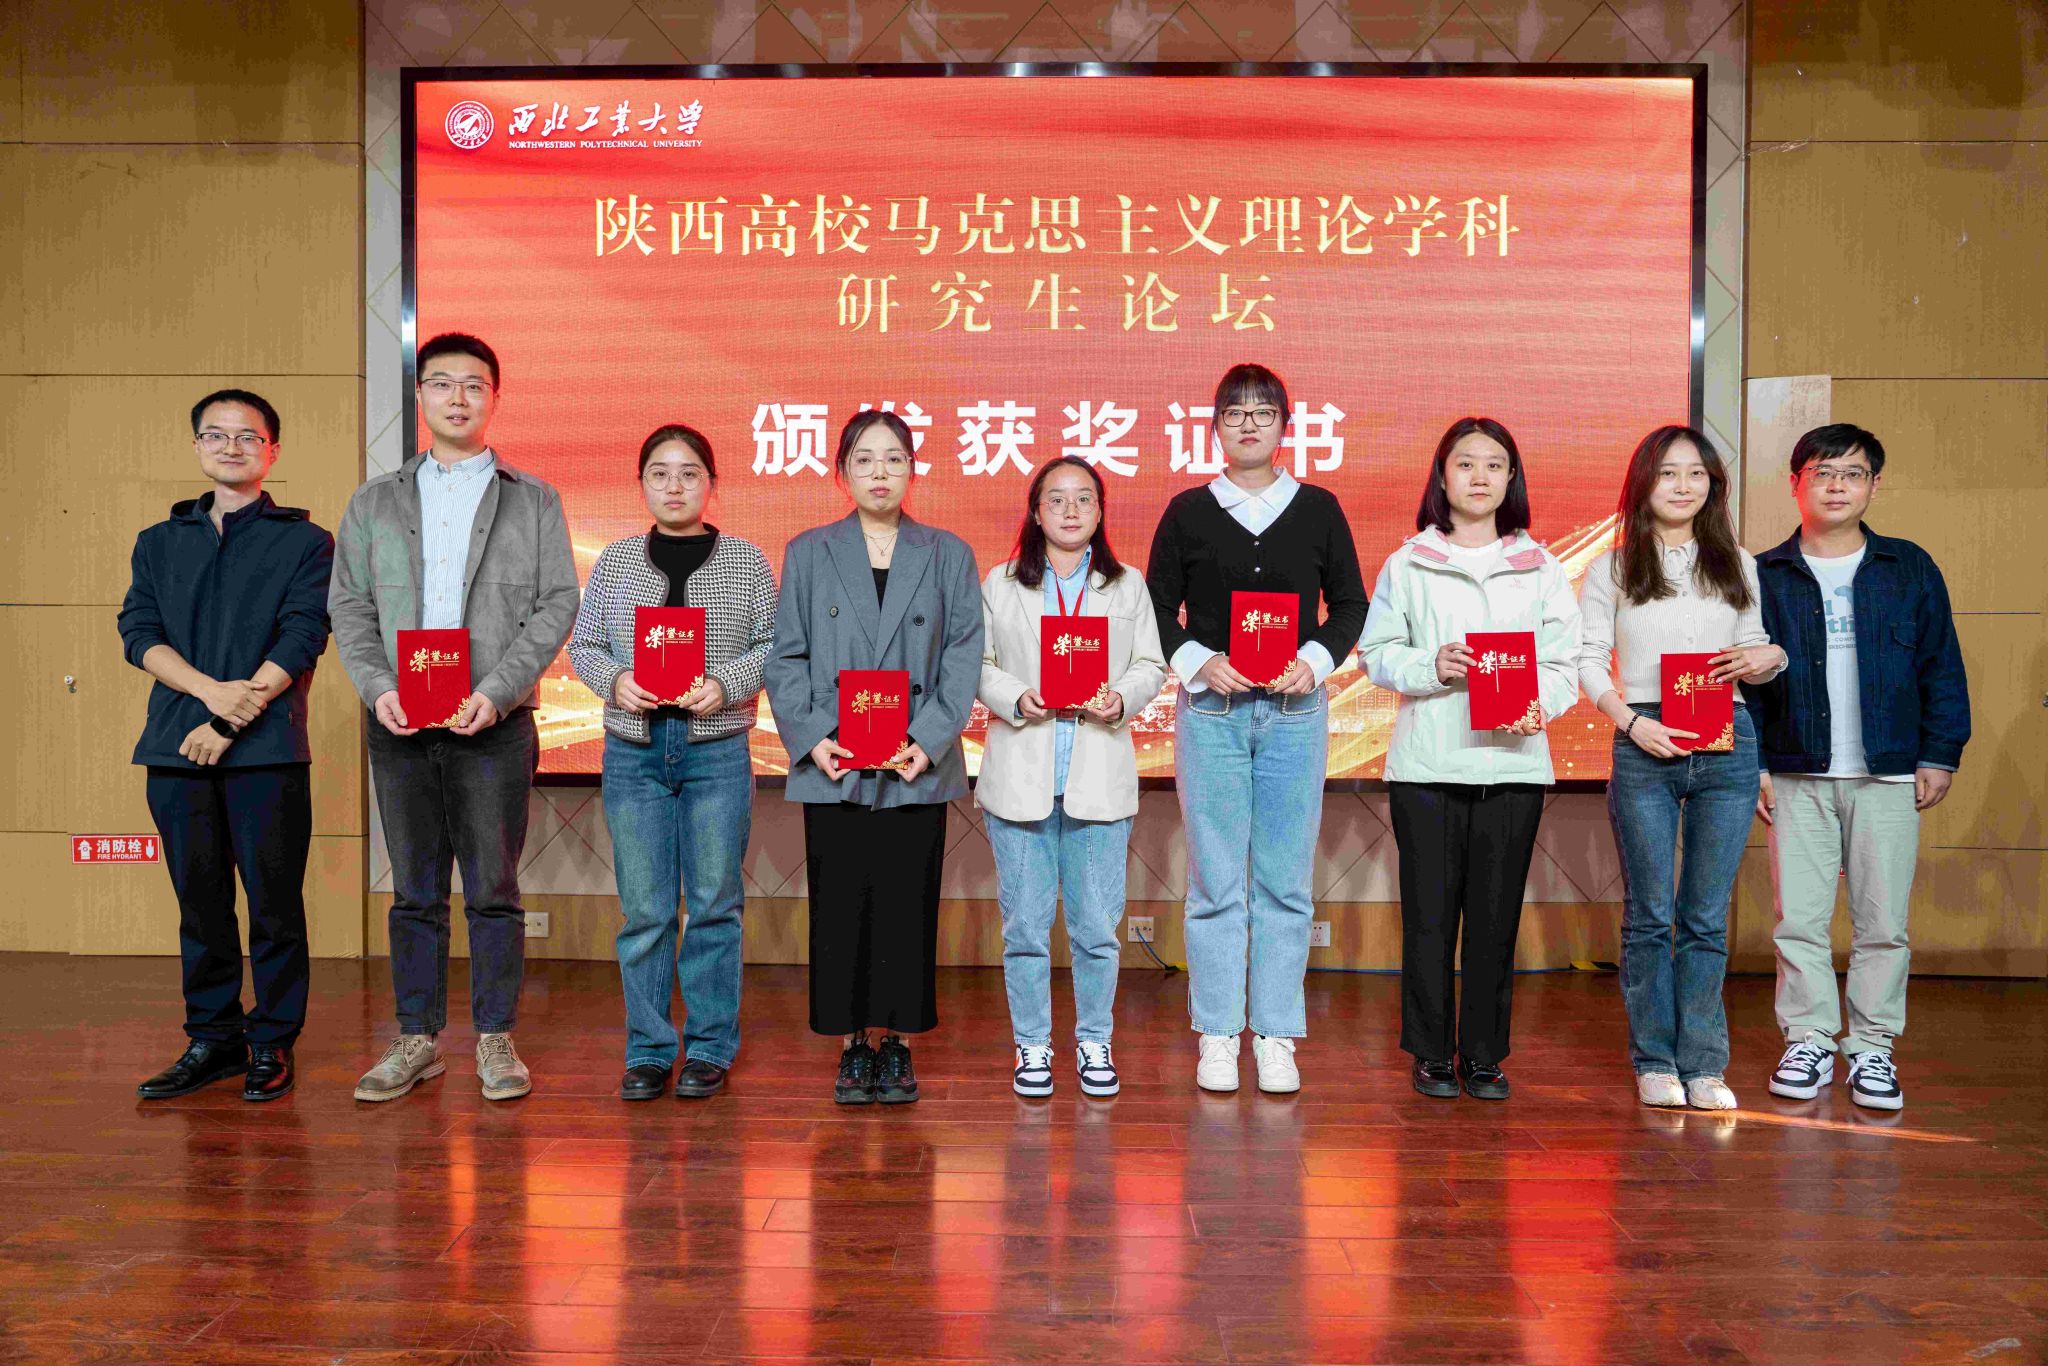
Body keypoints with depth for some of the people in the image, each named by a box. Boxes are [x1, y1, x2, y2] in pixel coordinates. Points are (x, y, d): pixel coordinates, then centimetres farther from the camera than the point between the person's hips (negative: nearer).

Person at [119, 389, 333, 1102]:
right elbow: (139, 633, 6)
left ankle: (272, 1043, 9)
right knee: (200, 900, 8)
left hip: (267, 749, -3)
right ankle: (211, 1038, 18)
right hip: (176, 748, 4)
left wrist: (232, 720, -13)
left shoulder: (304, 541, 7)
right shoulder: (158, 542, 18)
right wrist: (211, 689, -12)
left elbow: (300, 641, -4)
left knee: (274, 902, -1)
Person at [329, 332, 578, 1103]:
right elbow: (349, 607, 9)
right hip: (399, 724, 2)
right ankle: (418, 1039, 19)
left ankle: (495, 1040, 13)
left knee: (493, 890, 3)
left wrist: (495, 692, -12)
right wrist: (377, 687, -8)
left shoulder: (534, 501, 7)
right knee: (415, 891, 9)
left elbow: (556, 604, -1)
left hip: (494, 724, -2)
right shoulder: (373, 503, 14)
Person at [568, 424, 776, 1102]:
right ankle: (648, 1051, 16)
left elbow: (774, 645, 2)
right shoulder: (616, 561, 9)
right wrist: (615, 680, -9)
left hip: (716, 750, -1)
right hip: (634, 750, 1)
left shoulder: (746, 561, 5)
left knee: (714, 903, 4)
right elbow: (583, 644, 10)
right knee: (643, 909, 4)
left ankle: (710, 1048, 16)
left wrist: (725, 683, -14)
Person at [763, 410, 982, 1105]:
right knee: (840, 909, 4)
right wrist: (811, 738, -10)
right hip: (832, 767, 0)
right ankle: (854, 1042, 18)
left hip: (918, 767, 0)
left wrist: (928, 741, -11)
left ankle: (898, 1041, 18)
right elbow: (785, 658, 4)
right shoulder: (808, 553, 9)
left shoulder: (948, 556, 8)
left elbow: (962, 660, 2)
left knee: (908, 908, 4)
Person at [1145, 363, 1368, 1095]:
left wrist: (1315, 661, -6)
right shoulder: (1188, 511, 5)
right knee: (1216, 882, 2)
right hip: (1210, 709, 0)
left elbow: (1350, 603, 10)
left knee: (1285, 883, 3)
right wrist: (1198, 663, -9)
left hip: (1294, 711, 1)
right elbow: (1157, 607, 7)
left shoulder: (1318, 508, 7)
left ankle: (1277, 1036, 13)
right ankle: (1217, 1037, 12)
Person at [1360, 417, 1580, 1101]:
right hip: (1427, 762, -1)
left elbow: (1562, 663, 6)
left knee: (1496, 915, 5)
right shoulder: (1408, 564, 7)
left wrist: (1537, 705, -14)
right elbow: (1377, 653, 4)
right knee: (1430, 912, 3)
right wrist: (1430, 668, -14)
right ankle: (1431, 1053, 16)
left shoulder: (1542, 568, 11)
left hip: (1513, 759, 1)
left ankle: (1484, 1055, 18)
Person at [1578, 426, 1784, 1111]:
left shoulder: (1739, 566, 15)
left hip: (1727, 746, 2)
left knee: (1708, 917, 5)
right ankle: (1654, 1061, 13)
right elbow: (1588, 660, 2)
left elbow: (1756, 651, 19)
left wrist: (1769, 659, -5)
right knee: (1650, 914, 3)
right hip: (1644, 746, -2)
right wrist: (1632, 722, -12)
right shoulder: (1612, 569, 7)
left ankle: (1704, 1064, 12)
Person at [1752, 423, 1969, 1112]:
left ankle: (1872, 1048, 16)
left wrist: (1939, 756, 3)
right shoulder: (1766, 576, 4)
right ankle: (1809, 1042, 14)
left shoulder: (1909, 569, 7)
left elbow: (1942, 668, 8)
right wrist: (1752, 763, -2)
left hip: (1888, 775, 1)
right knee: (1798, 919, 2)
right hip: (1796, 776, 0)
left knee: (1882, 921, 4)